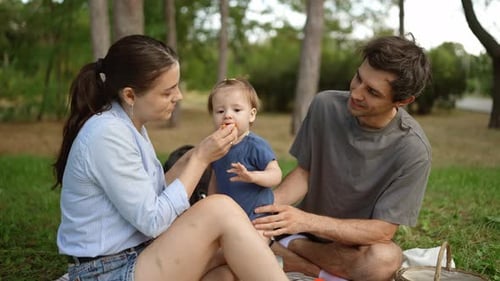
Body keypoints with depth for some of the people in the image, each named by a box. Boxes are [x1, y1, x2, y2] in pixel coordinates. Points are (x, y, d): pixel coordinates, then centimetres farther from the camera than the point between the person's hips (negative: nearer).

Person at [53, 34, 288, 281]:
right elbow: (153, 221, -20)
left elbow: (150, 196, 7)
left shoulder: (130, 125, 7)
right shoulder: (107, 134, -21)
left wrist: (194, 157, -2)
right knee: (221, 210, -23)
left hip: (137, 257, 9)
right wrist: (200, 159, -14)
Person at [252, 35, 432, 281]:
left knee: (384, 259, -37)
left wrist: (307, 221, -34)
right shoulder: (325, 105, -13)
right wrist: (270, 203, -24)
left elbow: (382, 231, -22)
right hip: (308, 232, 3)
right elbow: (304, 172, -3)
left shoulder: (413, 150, -23)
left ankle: (291, 248, -12)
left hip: (358, 242, -2)